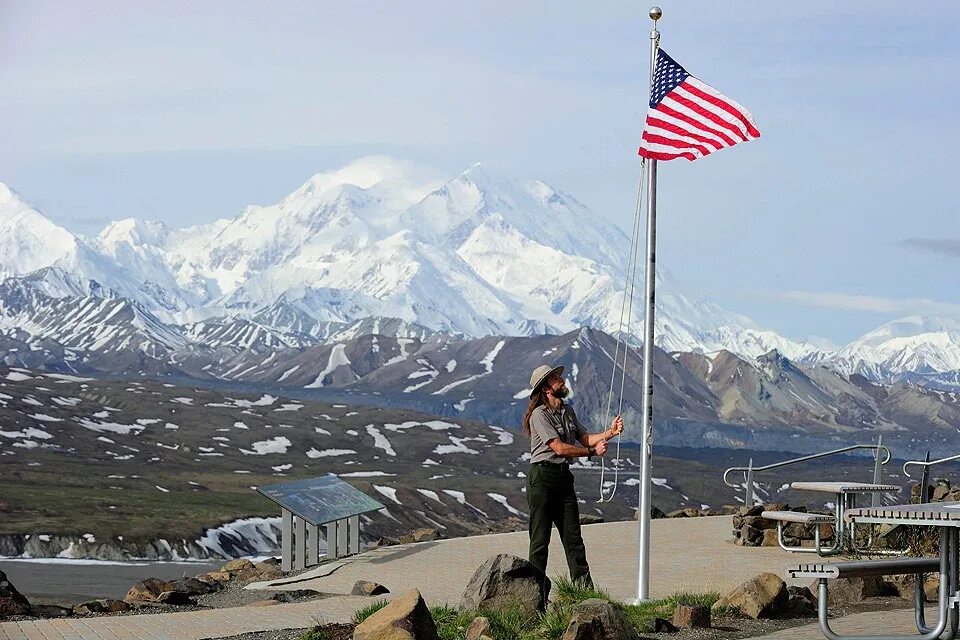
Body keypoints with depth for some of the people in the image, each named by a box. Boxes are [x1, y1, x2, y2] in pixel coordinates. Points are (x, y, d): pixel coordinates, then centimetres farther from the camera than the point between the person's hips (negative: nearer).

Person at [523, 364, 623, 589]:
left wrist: (610, 432, -1)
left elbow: (584, 439, 14)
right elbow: (560, 448, -18)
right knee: (540, 537, -4)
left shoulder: (568, 411, 15)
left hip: (564, 476, 7)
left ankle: (584, 587, 3)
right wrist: (592, 451, -10)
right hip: (542, 477, -7)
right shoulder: (539, 415, -12)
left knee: (573, 536, 4)